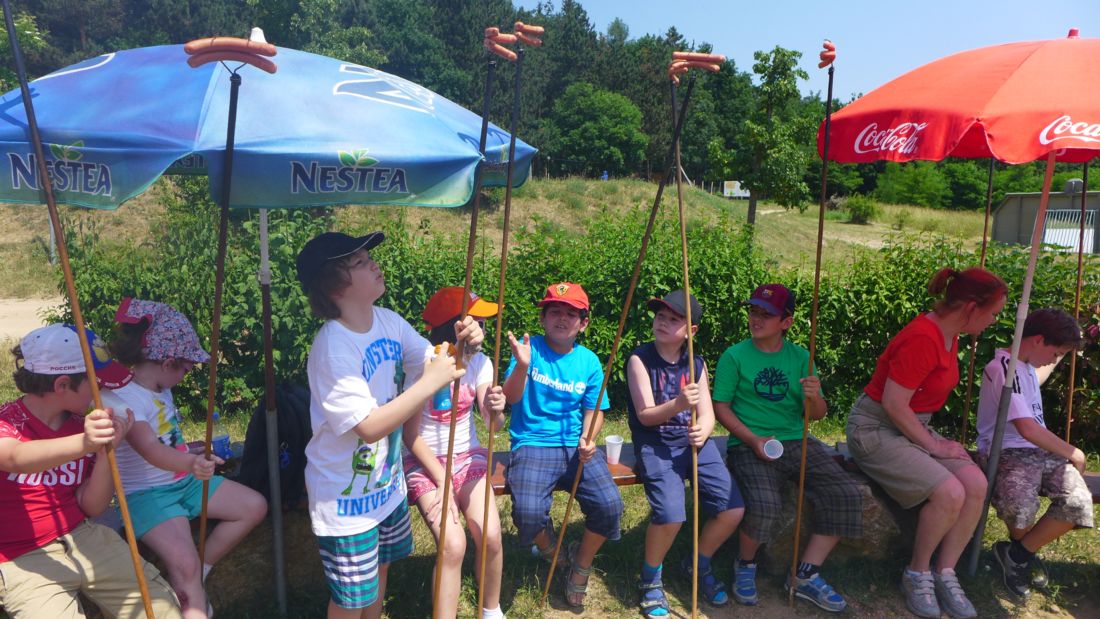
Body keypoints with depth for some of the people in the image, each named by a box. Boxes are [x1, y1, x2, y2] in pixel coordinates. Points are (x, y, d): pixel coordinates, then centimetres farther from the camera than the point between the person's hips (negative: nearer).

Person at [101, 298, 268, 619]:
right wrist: (190, 463, -55)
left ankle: (195, 577, 7)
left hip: (184, 480, 9)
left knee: (255, 505, 3)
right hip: (147, 494, -9)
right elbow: (151, 451, -40)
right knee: (185, 562, -29)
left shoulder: (160, 389, 4)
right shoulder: (120, 399, -23)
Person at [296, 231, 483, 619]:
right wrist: (431, 382, -31)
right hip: (347, 500, -7)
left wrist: (461, 345, -19)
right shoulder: (332, 349, -29)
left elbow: (432, 362, 2)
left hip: (387, 483, 7)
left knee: (379, 572, 27)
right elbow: (369, 427, -31)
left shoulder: (389, 321, -6)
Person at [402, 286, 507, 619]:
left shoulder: (479, 361, -5)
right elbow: (411, 436, -13)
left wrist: (495, 411, -36)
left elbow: (493, 424, -12)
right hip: (424, 461, -3)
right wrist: (443, 482, -17)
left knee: (491, 536, -18)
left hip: (467, 456, 3)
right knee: (454, 545, -24)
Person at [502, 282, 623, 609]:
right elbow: (511, 397, -12)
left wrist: (587, 438, -12)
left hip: (576, 446, 3)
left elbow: (594, 409, 8)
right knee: (528, 514, -27)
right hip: (533, 444, -2)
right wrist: (522, 365, -31)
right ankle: (550, 550, 14)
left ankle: (582, 563, 14)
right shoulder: (530, 348, -3)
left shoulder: (589, 361, 6)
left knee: (609, 505, -21)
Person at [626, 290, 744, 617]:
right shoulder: (640, 359, -6)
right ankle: (651, 578, 6)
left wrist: (703, 431, -20)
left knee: (733, 509, -9)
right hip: (656, 445, -5)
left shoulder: (697, 364, 8)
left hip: (693, 442, 5)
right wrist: (678, 404, -31)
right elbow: (645, 415, -11)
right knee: (670, 514, -26)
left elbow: (708, 414, 5)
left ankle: (699, 564, 22)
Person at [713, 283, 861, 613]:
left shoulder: (800, 357, 9)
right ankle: (745, 565, 5)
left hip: (796, 442, 5)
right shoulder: (734, 356, -1)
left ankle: (805, 576, 4)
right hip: (749, 445, -4)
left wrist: (814, 398, -15)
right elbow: (721, 406, -2)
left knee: (846, 496, -15)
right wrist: (753, 440, -15)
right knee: (765, 505, -30)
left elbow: (817, 414, 9)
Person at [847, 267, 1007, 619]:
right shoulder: (922, 339, -24)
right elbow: (893, 404, -24)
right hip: (876, 429, -9)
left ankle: (945, 573, 2)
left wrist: (932, 437, 7)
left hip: (913, 427, 9)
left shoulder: (949, 336, 7)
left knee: (976, 483, -11)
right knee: (949, 492, -23)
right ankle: (917, 574, 1)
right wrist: (931, 445, -14)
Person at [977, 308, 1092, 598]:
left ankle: (1017, 553, 0)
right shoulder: (1004, 367, -12)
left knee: (1079, 501, -21)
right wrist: (1072, 453, -6)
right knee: (1020, 506, -35)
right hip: (1006, 452, -8)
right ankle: (1022, 550, 3)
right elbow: (1028, 429, -19)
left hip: (1040, 451, 9)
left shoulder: (1027, 367, 20)